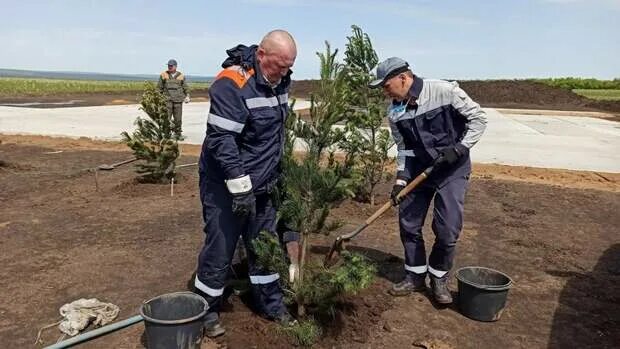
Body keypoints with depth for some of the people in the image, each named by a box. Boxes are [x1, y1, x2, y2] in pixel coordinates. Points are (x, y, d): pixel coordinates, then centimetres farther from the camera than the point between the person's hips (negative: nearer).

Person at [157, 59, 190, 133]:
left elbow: (185, 87, 14)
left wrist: (187, 96, 2)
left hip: (178, 100, 1)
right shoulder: (163, 75, 5)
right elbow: (159, 87, 9)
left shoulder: (181, 76, 8)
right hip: (167, 99, -1)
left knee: (178, 118, 6)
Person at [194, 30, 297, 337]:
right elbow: (222, 140, -27)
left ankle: (270, 304, 31)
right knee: (219, 248, 3)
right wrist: (239, 187, -27)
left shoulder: (279, 81, 5)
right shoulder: (232, 84, -22)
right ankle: (206, 310, 24)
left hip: (261, 184, 8)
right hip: (225, 185, -7)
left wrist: (276, 173, 20)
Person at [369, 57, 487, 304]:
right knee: (408, 224, 6)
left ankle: (439, 278, 17)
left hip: (452, 168, -4)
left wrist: (460, 148, -20)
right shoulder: (395, 112, -5)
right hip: (419, 168, 5)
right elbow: (404, 148, 4)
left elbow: (478, 118, -11)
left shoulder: (444, 91, -20)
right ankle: (415, 276, 24)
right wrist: (400, 180, -6)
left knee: (447, 229, -6)